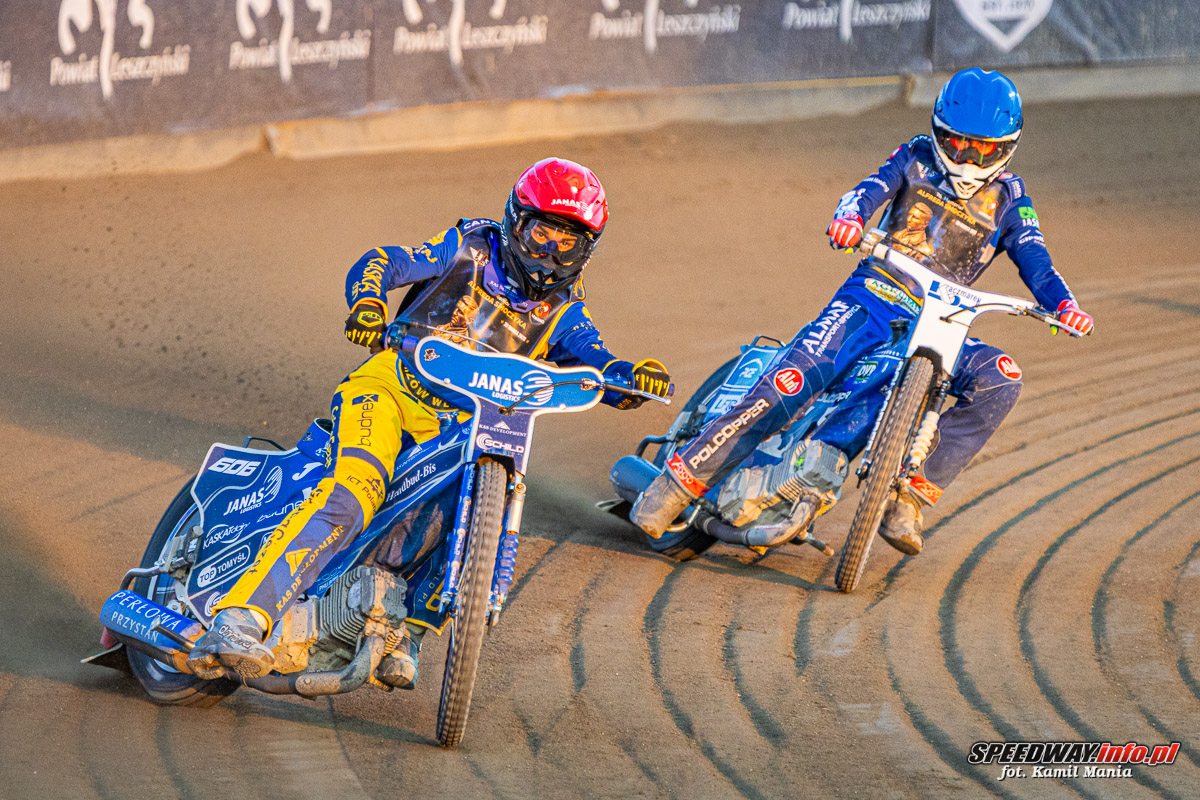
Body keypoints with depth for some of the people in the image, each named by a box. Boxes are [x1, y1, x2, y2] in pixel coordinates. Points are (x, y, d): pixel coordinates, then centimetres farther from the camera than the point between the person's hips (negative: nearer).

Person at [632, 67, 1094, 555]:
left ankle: (911, 497, -21)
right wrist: (849, 215, -34)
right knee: (790, 384, -24)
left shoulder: (1008, 199, 10)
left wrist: (1063, 303, -23)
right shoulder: (917, 159, 7)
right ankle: (679, 481, -15)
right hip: (871, 299, -2)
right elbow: (871, 190, -9)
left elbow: (1034, 261, -1)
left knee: (1000, 379, -26)